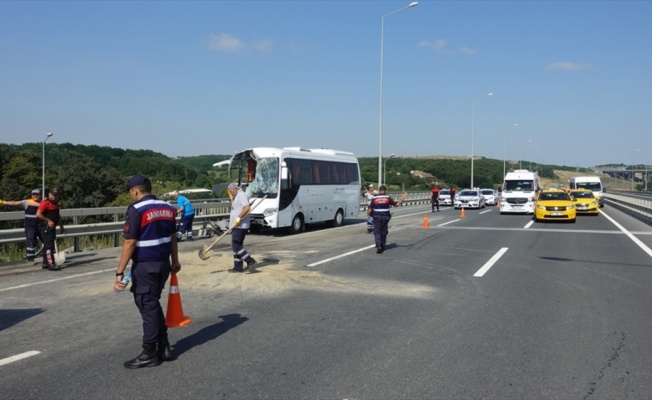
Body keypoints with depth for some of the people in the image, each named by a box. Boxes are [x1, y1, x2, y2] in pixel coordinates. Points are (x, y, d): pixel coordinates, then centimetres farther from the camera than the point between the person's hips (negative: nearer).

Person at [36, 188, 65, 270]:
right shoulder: (45, 203, -11)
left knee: (47, 245, 15)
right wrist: (48, 221, -21)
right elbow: (38, 214, -20)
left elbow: (58, 216, 28)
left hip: (52, 227, 9)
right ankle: (51, 264, -15)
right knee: (49, 245, -13)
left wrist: (61, 226, 26)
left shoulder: (56, 204, 17)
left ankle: (45, 263, 23)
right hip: (45, 227, -9)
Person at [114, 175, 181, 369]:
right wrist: (175, 261, 25)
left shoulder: (136, 209, -14)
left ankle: (150, 354, 11)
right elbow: (172, 236, 14)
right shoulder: (168, 207, 7)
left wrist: (119, 272, -15)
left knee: (147, 306, 2)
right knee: (153, 303, 20)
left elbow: (129, 243, -18)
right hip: (163, 262, 7)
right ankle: (163, 348, 24)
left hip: (145, 265, -7)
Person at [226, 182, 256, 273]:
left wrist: (238, 218, -25)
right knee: (236, 246, 11)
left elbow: (247, 208, -24)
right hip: (237, 226, 11)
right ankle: (238, 267, 14)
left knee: (236, 246, -12)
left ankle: (250, 261, -10)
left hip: (240, 226, -11)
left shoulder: (241, 195, -11)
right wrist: (232, 199, 14)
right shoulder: (237, 197, 21)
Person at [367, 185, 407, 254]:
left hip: (377, 217, -1)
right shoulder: (388, 198, -1)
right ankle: (382, 246, 25)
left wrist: (368, 214, 18)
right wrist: (402, 198, 13)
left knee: (377, 232, -3)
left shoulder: (374, 198, -2)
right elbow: (397, 204, 1)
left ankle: (378, 246, -22)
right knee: (384, 232, 14)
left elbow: (370, 208, -2)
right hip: (385, 217, 1)